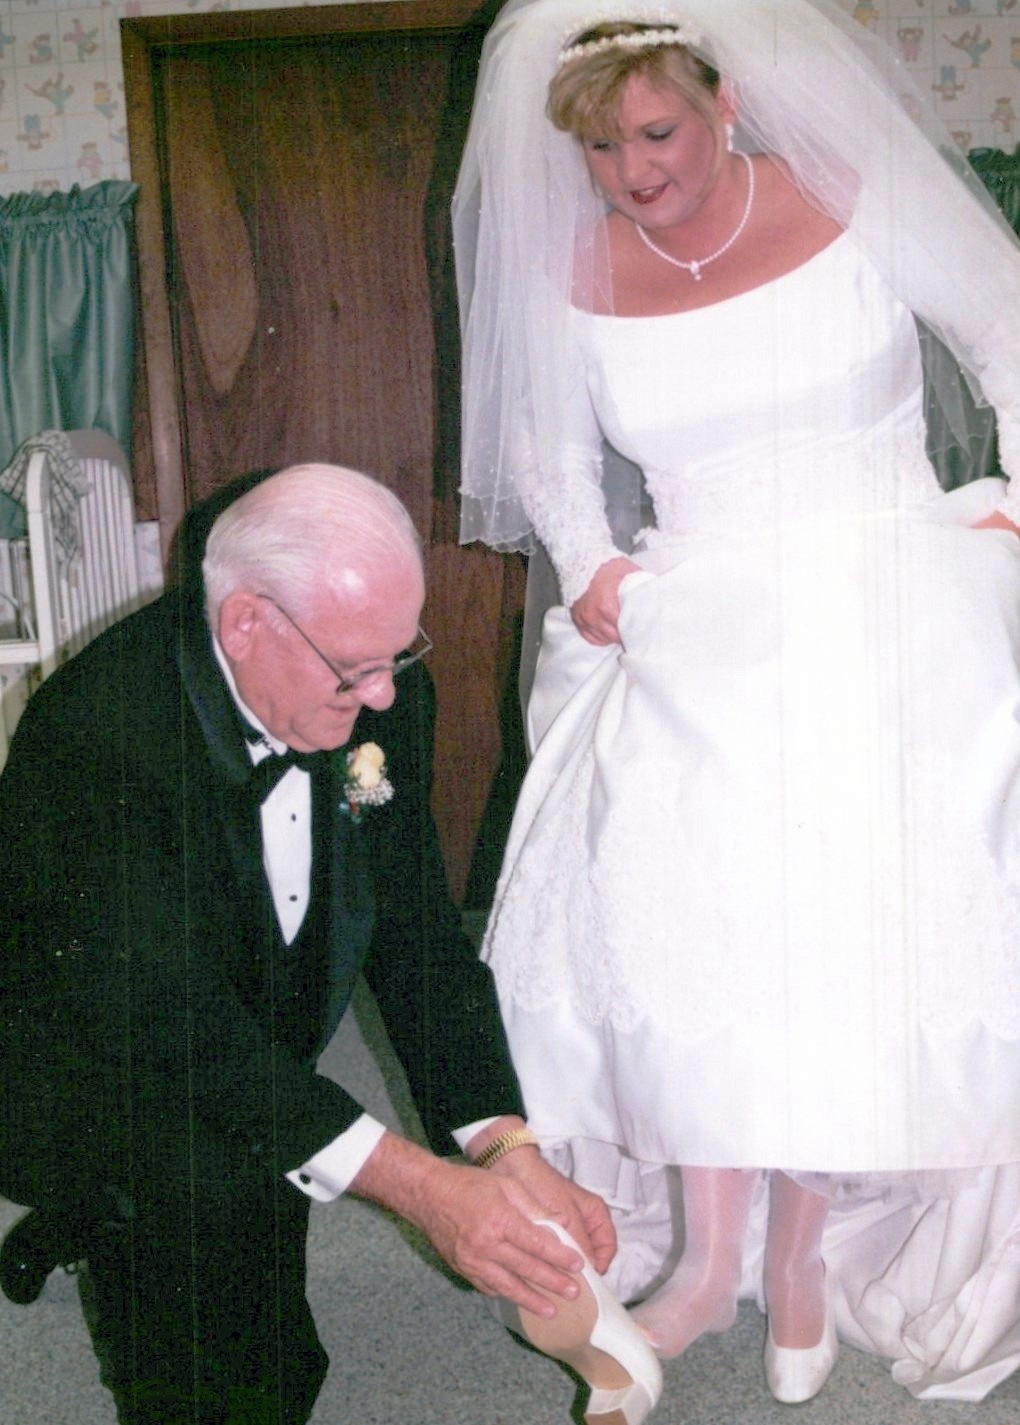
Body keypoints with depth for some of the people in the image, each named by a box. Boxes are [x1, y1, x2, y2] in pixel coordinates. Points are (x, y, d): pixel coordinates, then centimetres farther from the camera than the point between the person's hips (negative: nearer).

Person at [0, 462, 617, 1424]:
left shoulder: (379, 697, -12)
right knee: (217, 1180, -30)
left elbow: (417, 936, -7)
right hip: (78, 1069, -6)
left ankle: (98, 1223, 25)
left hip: (253, 1063, 6)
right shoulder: (97, 732, -32)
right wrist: (423, 1189, -40)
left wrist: (505, 1147, -21)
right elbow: (171, 1016, -35)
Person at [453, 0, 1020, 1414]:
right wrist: (589, 563, 1)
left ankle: (803, 1250, 12)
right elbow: (551, 451, 18)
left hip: (890, 620, -2)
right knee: (666, 920, -11)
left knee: (858, 928, -7)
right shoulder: (573, 278, 3)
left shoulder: (863, 198, -3)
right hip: (697, 643, 2)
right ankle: (707, 1254, 6)